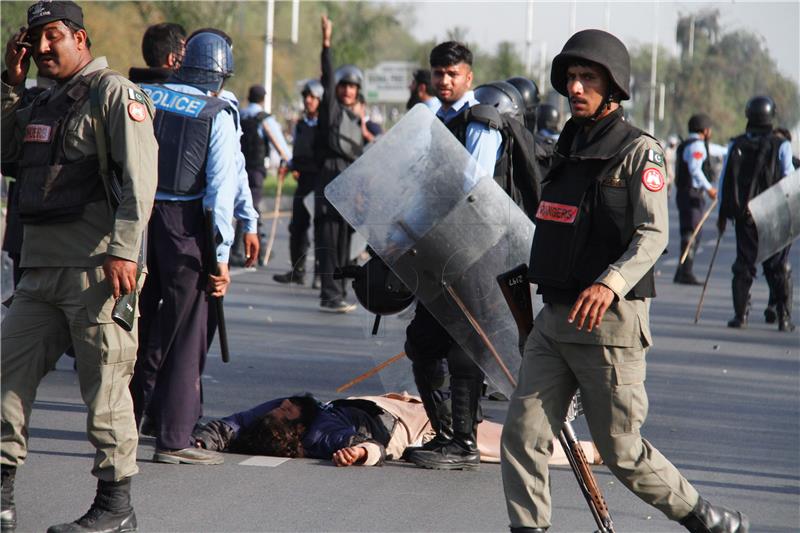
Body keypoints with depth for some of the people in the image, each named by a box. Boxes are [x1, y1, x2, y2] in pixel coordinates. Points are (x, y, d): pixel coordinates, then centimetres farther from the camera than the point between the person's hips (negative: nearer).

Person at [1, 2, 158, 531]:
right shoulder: (43, 103, 21)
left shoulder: (113, 92, -5)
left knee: (105, 383, -3)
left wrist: (123, 250, -21)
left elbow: (139, 175, -12)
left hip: (96, 267, -8)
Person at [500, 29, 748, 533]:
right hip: (554, 319, 7)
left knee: (623, 454, 1)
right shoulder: (567, 147, 16)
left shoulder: (639, 150, -7)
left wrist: (611, 283, -32)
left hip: (612, 321, -7)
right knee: (522, 437, -4)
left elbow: (654, 234, -16)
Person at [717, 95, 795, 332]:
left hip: (743, 215, 2)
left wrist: (722, 214, 13)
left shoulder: (736, 145, 3)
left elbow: (725, 181, 6)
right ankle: (783, 317, 2)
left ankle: (740, 314, 5)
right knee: (779, 267, 4)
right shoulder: (781, 146, -5)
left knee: (743, 264, 9)